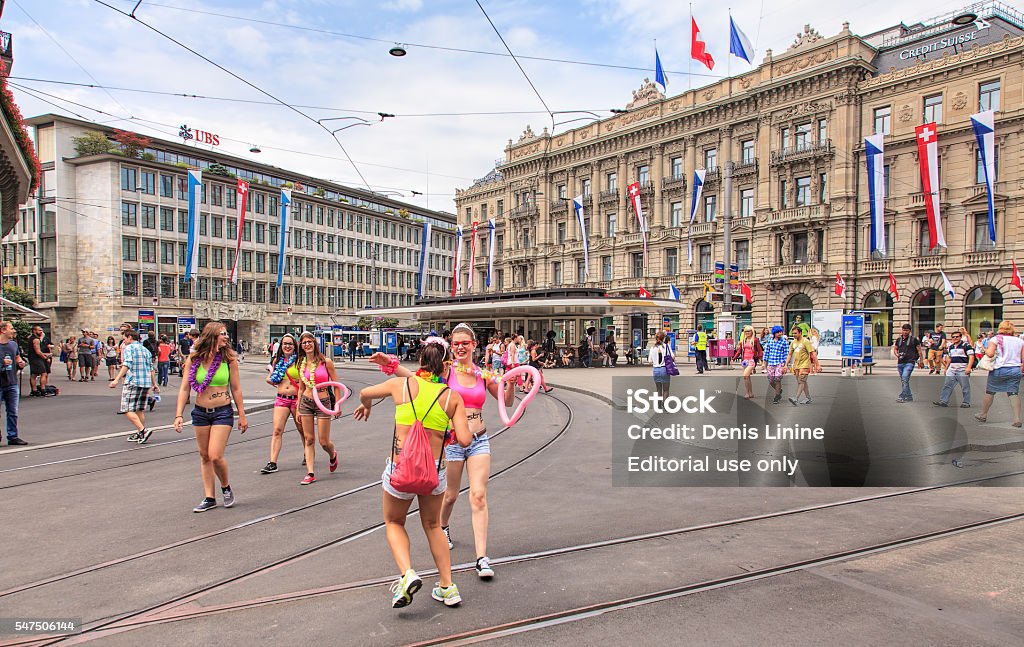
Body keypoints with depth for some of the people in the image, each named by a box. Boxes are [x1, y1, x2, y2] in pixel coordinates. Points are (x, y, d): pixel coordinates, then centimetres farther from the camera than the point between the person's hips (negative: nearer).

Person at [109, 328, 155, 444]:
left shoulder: (128, 348, -2)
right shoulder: (146, 350, 18)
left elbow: (127, 365, -18)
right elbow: (151, 369, 19)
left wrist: (116, 380, -24)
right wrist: (153, 384, 27)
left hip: (133, 383, -7)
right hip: (146, 383, 7)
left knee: (128, 410, -5)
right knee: (140, 410, 14)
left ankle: (143, 430, -18)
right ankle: (139, 434, 17)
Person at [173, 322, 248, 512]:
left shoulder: (229, 359, -6)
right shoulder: (193, 359, -3)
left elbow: (236, 389, -1)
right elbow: (184, 389, 0)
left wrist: (242, 416, 2)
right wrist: (179, 415, -6)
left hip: (223, 412, -3)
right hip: (200, 412, 3)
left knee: (215, 456, -11)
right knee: (204, 456, 11)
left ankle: (226, 487, 17)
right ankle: (209, 498, 22)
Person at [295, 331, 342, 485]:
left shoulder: (325, 362, -6)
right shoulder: (302, 364, 6)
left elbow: (336, 384, -2)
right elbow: (301, 388, 12)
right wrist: (298, 409, 11)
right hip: (306, 402, 4)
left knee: (324, 442, -1)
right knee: (308, 439, 2)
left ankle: (333, 455, 33)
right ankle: (310, 473, 6)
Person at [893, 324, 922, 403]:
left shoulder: (914, 339, 1)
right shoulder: (899, 339, 13)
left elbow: (919, 350, 4)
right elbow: (895, 349, 21)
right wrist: (897, 355, 0)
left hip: (909, 362, -6)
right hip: (900, 363, 6)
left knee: (905, 379, -17)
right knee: (903, 381, 10)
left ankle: (902, 397, -19)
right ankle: (909, 397, 22)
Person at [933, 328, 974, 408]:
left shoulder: (966, 345, -5)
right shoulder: (950, 347, 16)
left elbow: (971, 357, -12)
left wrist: (969, 367, -22)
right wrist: (946, 368, 21)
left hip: (963, 370, -6)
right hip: (951, 369, 7)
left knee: (965, 387, 1)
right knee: (947, 385, 3)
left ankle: (966, 403, 8)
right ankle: (943, 401, 4)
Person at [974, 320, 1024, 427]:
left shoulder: (995, 339, -5)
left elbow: (990, 353, -17)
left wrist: (985, 350, 4)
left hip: (999, 369, -3)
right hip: (1015, 370, 3)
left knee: (990, 392, 10)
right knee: (1013, 393, 2)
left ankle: (983, 415, 23)